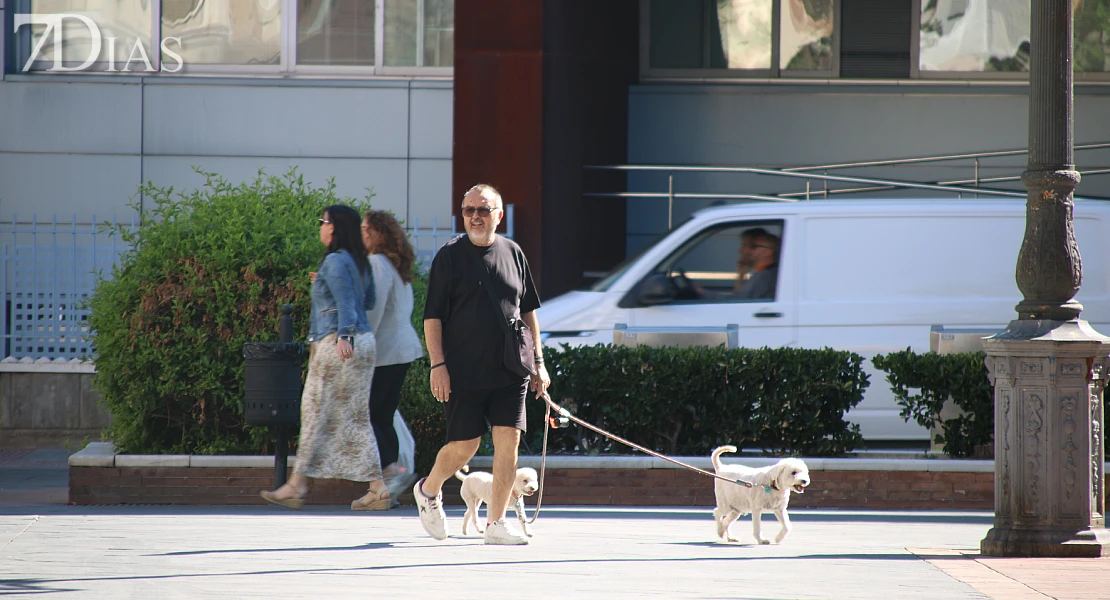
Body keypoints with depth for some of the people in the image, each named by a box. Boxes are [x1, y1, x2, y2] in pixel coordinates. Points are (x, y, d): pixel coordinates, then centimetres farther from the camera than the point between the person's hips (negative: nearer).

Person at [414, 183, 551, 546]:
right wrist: (437, 365, -11)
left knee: (508, 441, -5)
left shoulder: (513, 253, 10)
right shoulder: (449, 257, -2)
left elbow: (528, 310, 17)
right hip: (463, 373, -3)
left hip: (509, 372, 3)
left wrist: (538, 362, 14)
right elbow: (432, 316, -3)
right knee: (464, 446, 1)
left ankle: (495, 523, 1)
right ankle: (429, 491, 30)